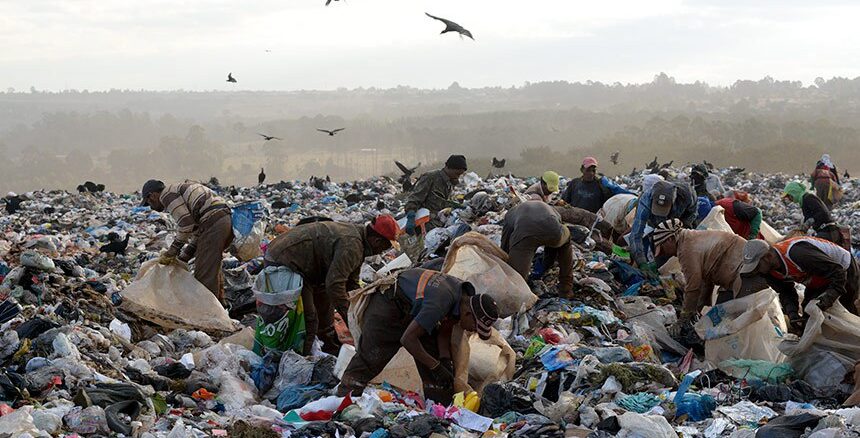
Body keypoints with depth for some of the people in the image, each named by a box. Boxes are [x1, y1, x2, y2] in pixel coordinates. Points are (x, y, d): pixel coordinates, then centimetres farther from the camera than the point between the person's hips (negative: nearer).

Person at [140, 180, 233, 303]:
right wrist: (183, 258, 24)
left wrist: (173, 250, -1)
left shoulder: (166, 195, 1)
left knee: (204, 273, -6)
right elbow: (197, 230, 26)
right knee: (213, 268, 23)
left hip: (213, 223, -10)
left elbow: (186, 223, -11)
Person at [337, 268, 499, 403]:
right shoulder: (441, 301, -38)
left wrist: (445, 361, -12)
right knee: (368, 360, -7)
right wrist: (436, 366, -26)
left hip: (412, 311, 9)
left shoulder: (466, 293, -11)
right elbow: (407, 339, -33)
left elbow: (444, 331, 3)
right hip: (386, 307, -9)